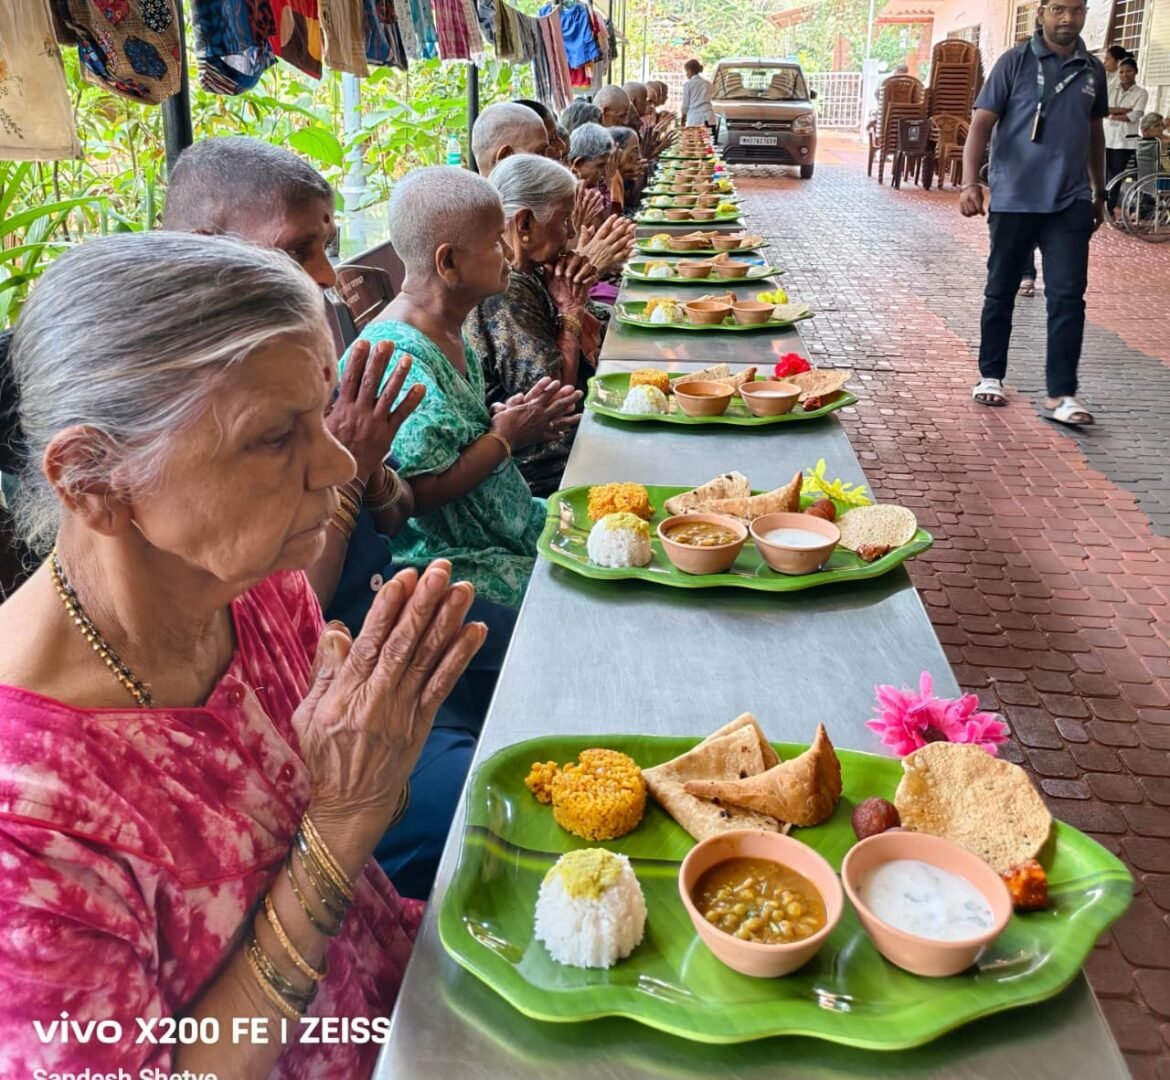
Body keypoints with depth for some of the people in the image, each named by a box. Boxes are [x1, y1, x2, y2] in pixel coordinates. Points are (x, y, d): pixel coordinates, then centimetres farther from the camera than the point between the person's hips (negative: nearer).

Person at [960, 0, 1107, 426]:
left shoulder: (1093, 70, 11)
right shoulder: (1015, 62, -2)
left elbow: (1095, 133, 21)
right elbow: (981, 124, -7)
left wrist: (1099, 192, 22)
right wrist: (970, 182, -20)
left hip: (1070, 202, 3)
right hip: (1013, 199, -2)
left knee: (1068, 296, -5)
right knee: (1001, 291, 8)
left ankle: (1061, 394, -4)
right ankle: (990, 376, 23)